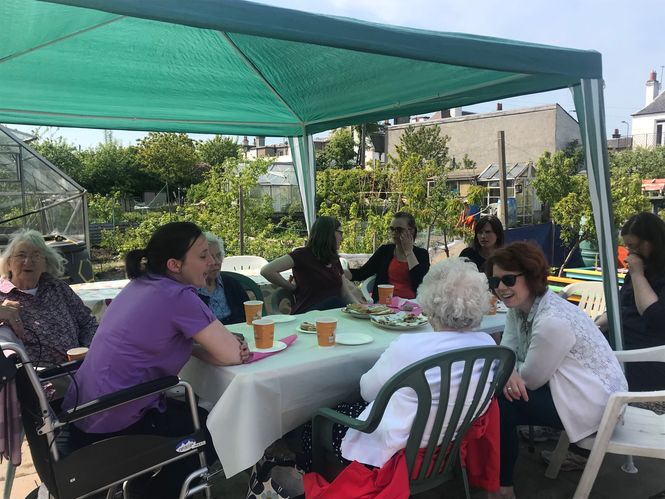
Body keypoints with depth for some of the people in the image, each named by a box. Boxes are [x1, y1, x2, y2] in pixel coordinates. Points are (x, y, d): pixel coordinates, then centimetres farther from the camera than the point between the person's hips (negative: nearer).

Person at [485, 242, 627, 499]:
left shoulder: (552, 322, -30)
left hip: (593, 401, -9)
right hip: (566, 386, 9)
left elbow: (530, 379, -20)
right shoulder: (519, 306, -1)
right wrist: (509, 374, -25)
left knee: (499, 405, -14)